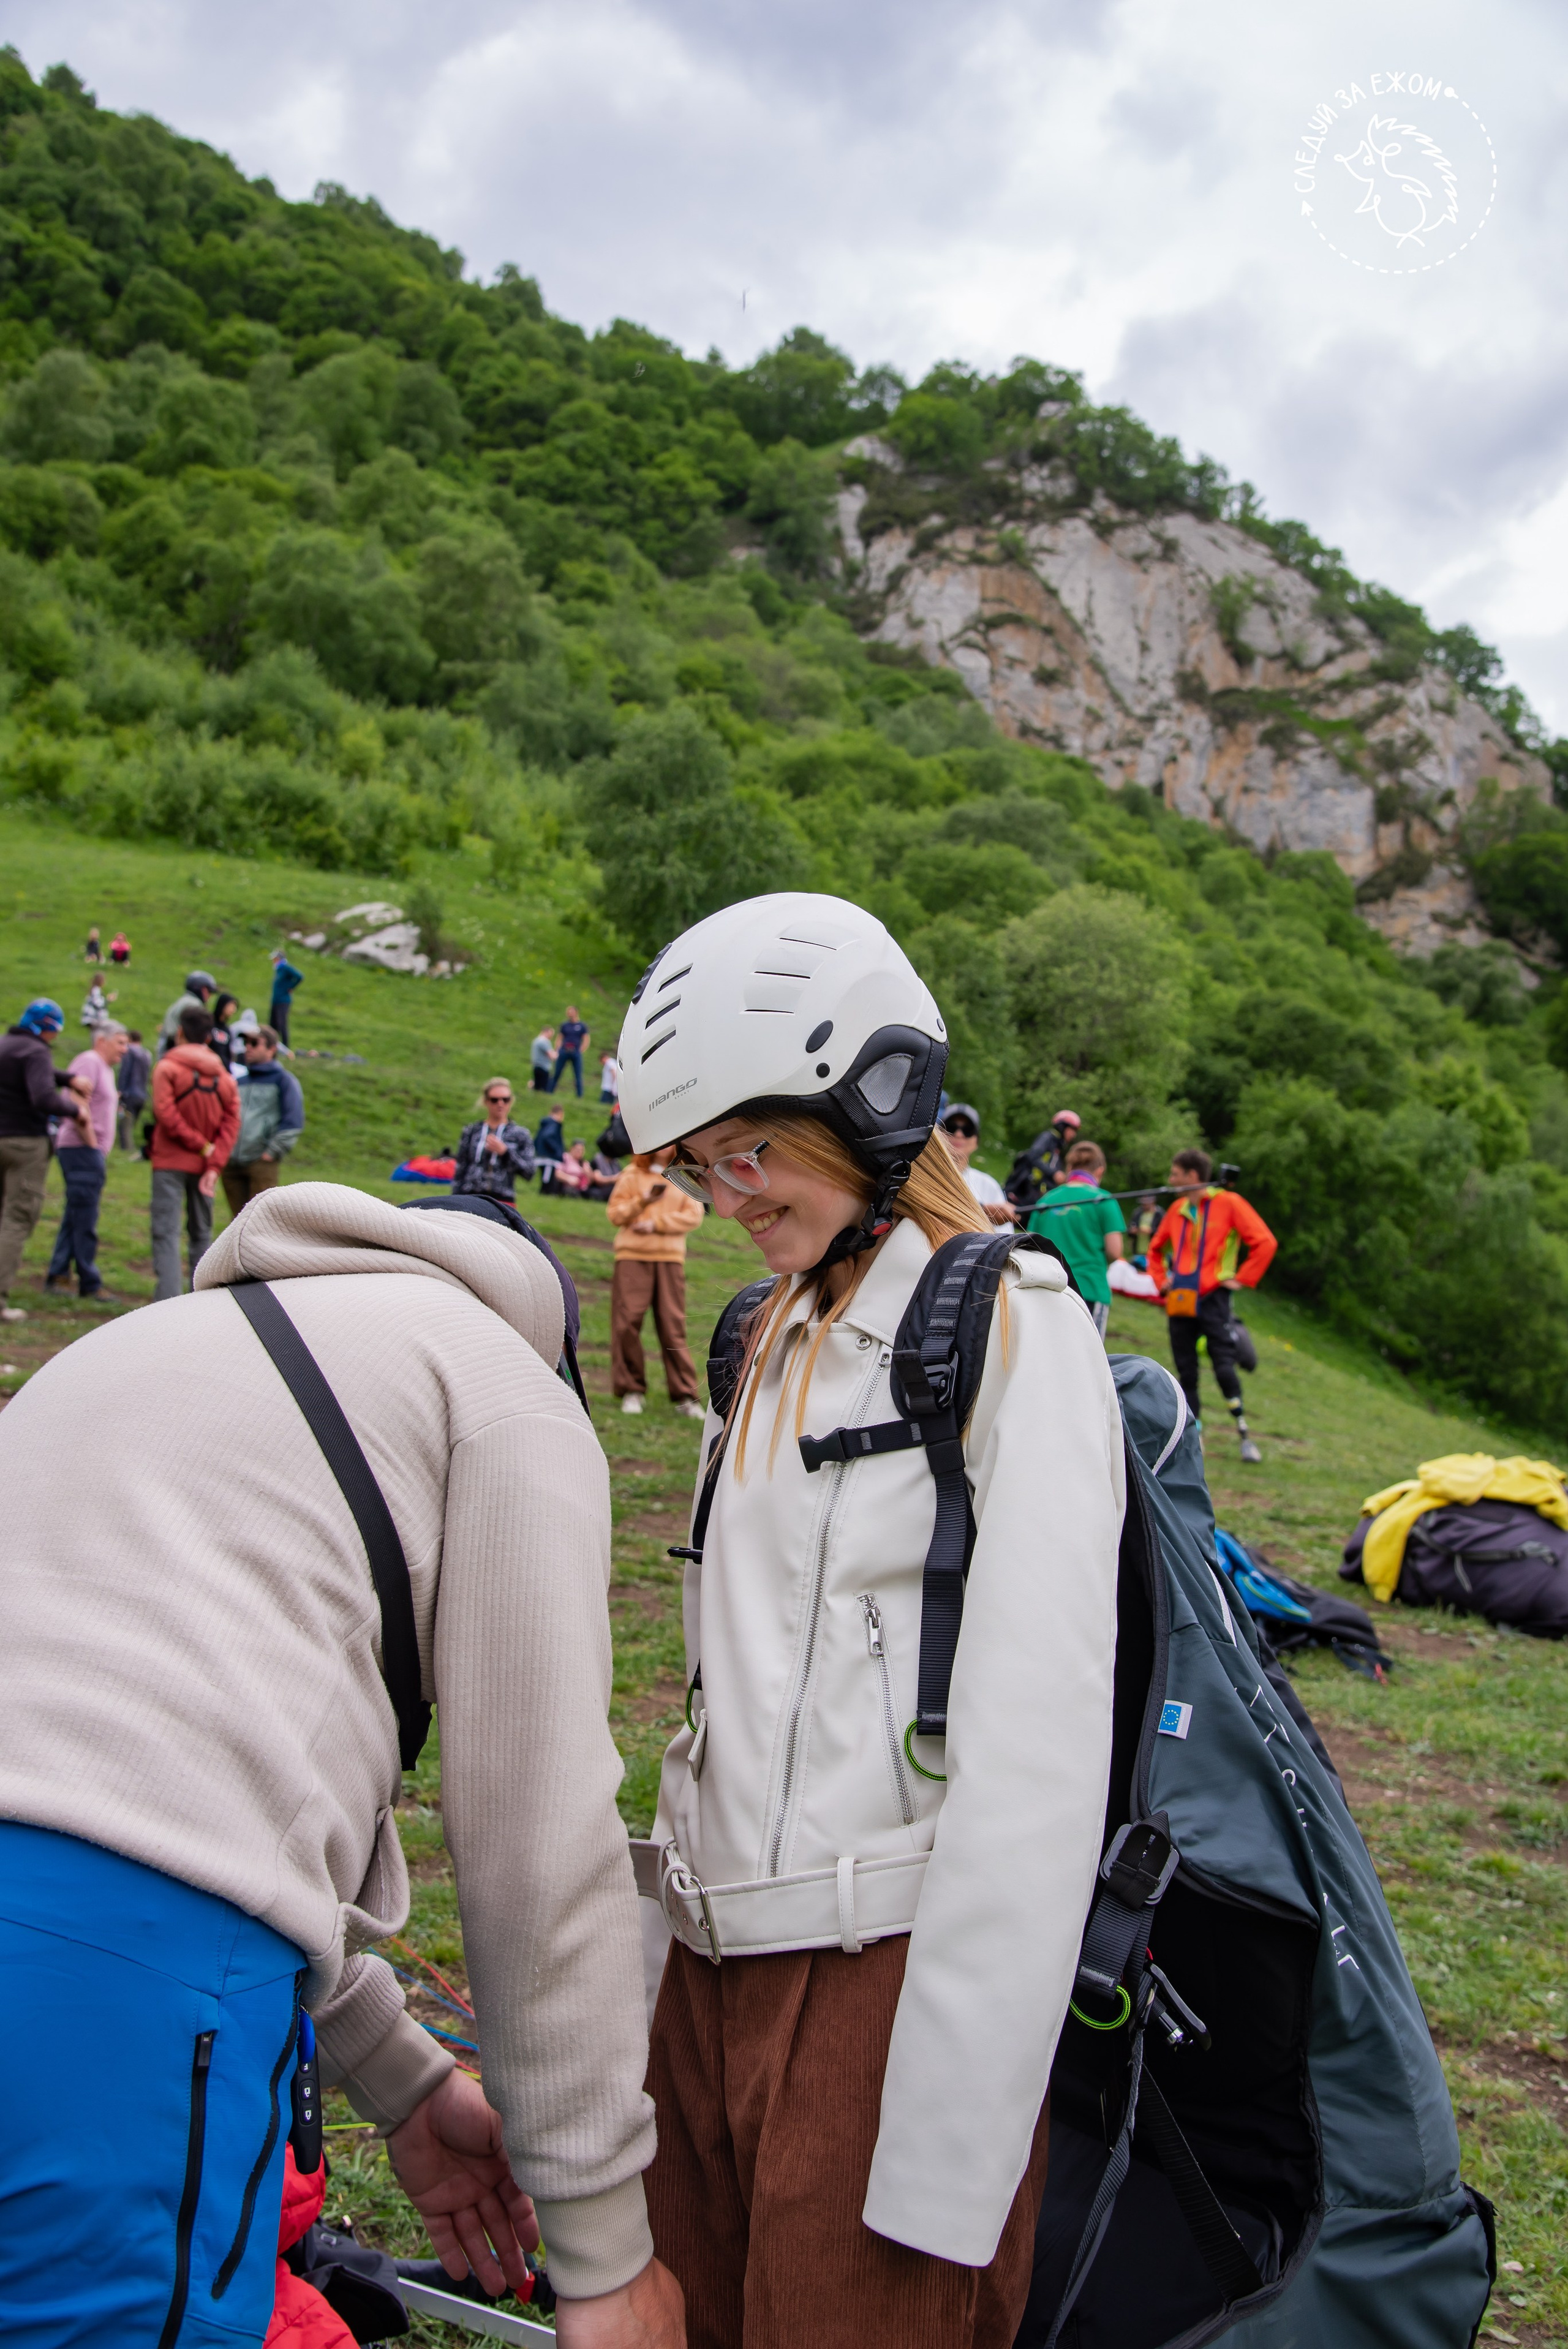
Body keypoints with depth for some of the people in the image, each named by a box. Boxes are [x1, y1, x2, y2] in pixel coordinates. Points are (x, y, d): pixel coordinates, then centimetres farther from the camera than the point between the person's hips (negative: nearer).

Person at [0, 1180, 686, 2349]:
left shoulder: (167, 1336, 31)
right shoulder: (518, 1395, 8)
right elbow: (544, 1839, 2)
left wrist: (400, 2075, 34)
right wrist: (605, 2239, 12)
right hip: (123, 1963, -8)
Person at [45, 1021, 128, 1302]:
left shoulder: (106, 1068, 21)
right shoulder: (89, 1062, -10)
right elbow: (78, 1107, -20)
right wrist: (91, 1142, -17)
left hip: (91, 1152, 10)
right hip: (82, 1149, -10)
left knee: (74, 1217, 11)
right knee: (84, 1219, -7)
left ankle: (56, 1276, 14)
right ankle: (90, 1284, -4)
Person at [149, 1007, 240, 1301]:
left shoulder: (167, 1068, -7)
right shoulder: (224, 1076, 7)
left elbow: (166, 1114, -17)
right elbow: (231, 1123, -2)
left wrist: (202, 1146, -11)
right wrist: (214, 1166, -9)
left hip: (170, 1162, -4)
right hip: (204, 1166, 4)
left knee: (166, 1232, -6)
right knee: (201, 1234, 14)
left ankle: (168, 1300, -16)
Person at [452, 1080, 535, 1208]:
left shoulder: (520, 1135, 7)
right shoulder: (471, 1132, 10)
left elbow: (528, 1173, 1)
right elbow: (460, 1171, 11)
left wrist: (505, 1152, -10)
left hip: (503, 1202, -1)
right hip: (471, 1199, 1)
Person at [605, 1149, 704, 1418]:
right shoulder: (632, 1175, 9)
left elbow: (693, 1216, -1)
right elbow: (614, 1213, 5)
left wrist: (656, 1223, -10)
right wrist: (642, 1202, -12)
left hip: (670, 1257, 0)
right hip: (632, 1256, 0)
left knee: (673, 1325, -3)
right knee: (627, 1322, -5)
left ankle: (684, 1396, 0)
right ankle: (632, 1390, 6)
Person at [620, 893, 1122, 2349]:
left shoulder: (1012, 1329, -11)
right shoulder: (776, 1336, 13)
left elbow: (1039, 1756, -17)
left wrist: (948, 2169, -19)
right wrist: (657, 1979, 13)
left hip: (887, 1972, -7)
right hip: (720, 1959, 7)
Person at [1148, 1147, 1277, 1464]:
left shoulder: (1228, 1203, -4)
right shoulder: (1177, 1209, 14)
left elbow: (1265, 1242, -8)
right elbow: (1156, 1248, 29)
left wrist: (1242, 1279, -8)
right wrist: (1161, 1280, 15)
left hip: (1213, 1298, -6)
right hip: (1180, 1303, 6)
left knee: (1224, 1369, -10)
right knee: (1186, 1373, 6)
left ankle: (1245, 1435, 2)